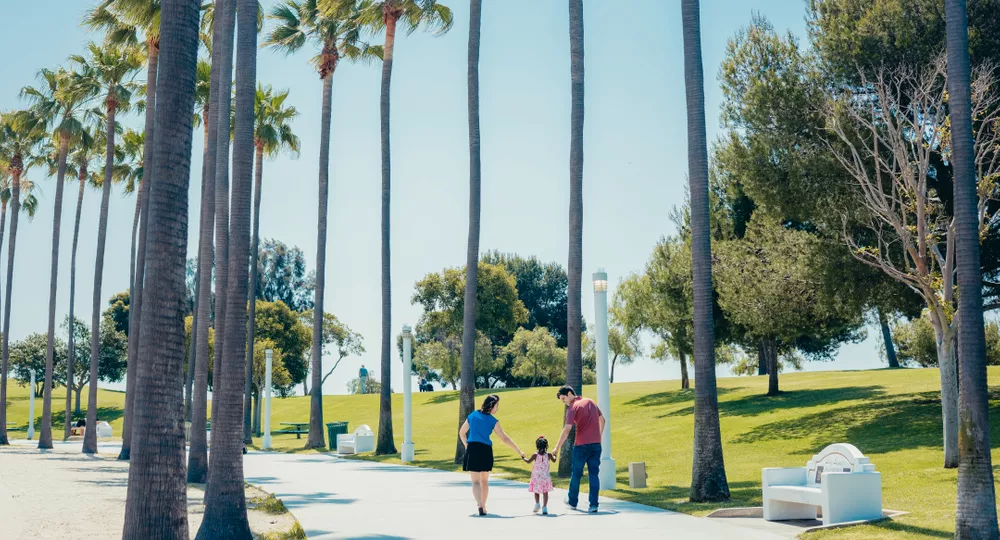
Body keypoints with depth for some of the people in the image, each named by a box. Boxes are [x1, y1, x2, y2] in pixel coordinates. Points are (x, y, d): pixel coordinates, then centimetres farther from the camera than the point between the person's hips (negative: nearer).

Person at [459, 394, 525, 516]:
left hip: (472, 450, 1)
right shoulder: (493, 421, -1)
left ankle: (480, 505, -21)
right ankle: (483, 506, 23)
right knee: (484, 481, 17)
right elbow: (505, 439, -3)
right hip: (485, 451, -1)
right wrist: (519, 452, 1)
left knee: (475, 481, -1)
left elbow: (462, 433, 17)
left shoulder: (472, 415, 8)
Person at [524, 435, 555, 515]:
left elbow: (528, 461, 1)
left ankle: (537, 504, 12)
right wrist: (554, 456, 33)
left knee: (536, 491, 19)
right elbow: (554, 460, 12)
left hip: (537, 477, -1)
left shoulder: (535, 455, -12)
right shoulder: (548, 455, -7)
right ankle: (544, 507, -3)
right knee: (545, 492, 3)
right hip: (546, 477, 1)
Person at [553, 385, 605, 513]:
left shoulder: (573, 407, -9)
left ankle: (572, 501, 26)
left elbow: (567, 429, -18)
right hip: (596, 444, 5)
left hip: (581, 445, -5)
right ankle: (593, 505, -2)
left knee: (576, 473, 12)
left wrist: (557, 447, -18)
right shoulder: (590, 402, 11)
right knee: (594, 475, 4)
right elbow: (602, 419, 22)